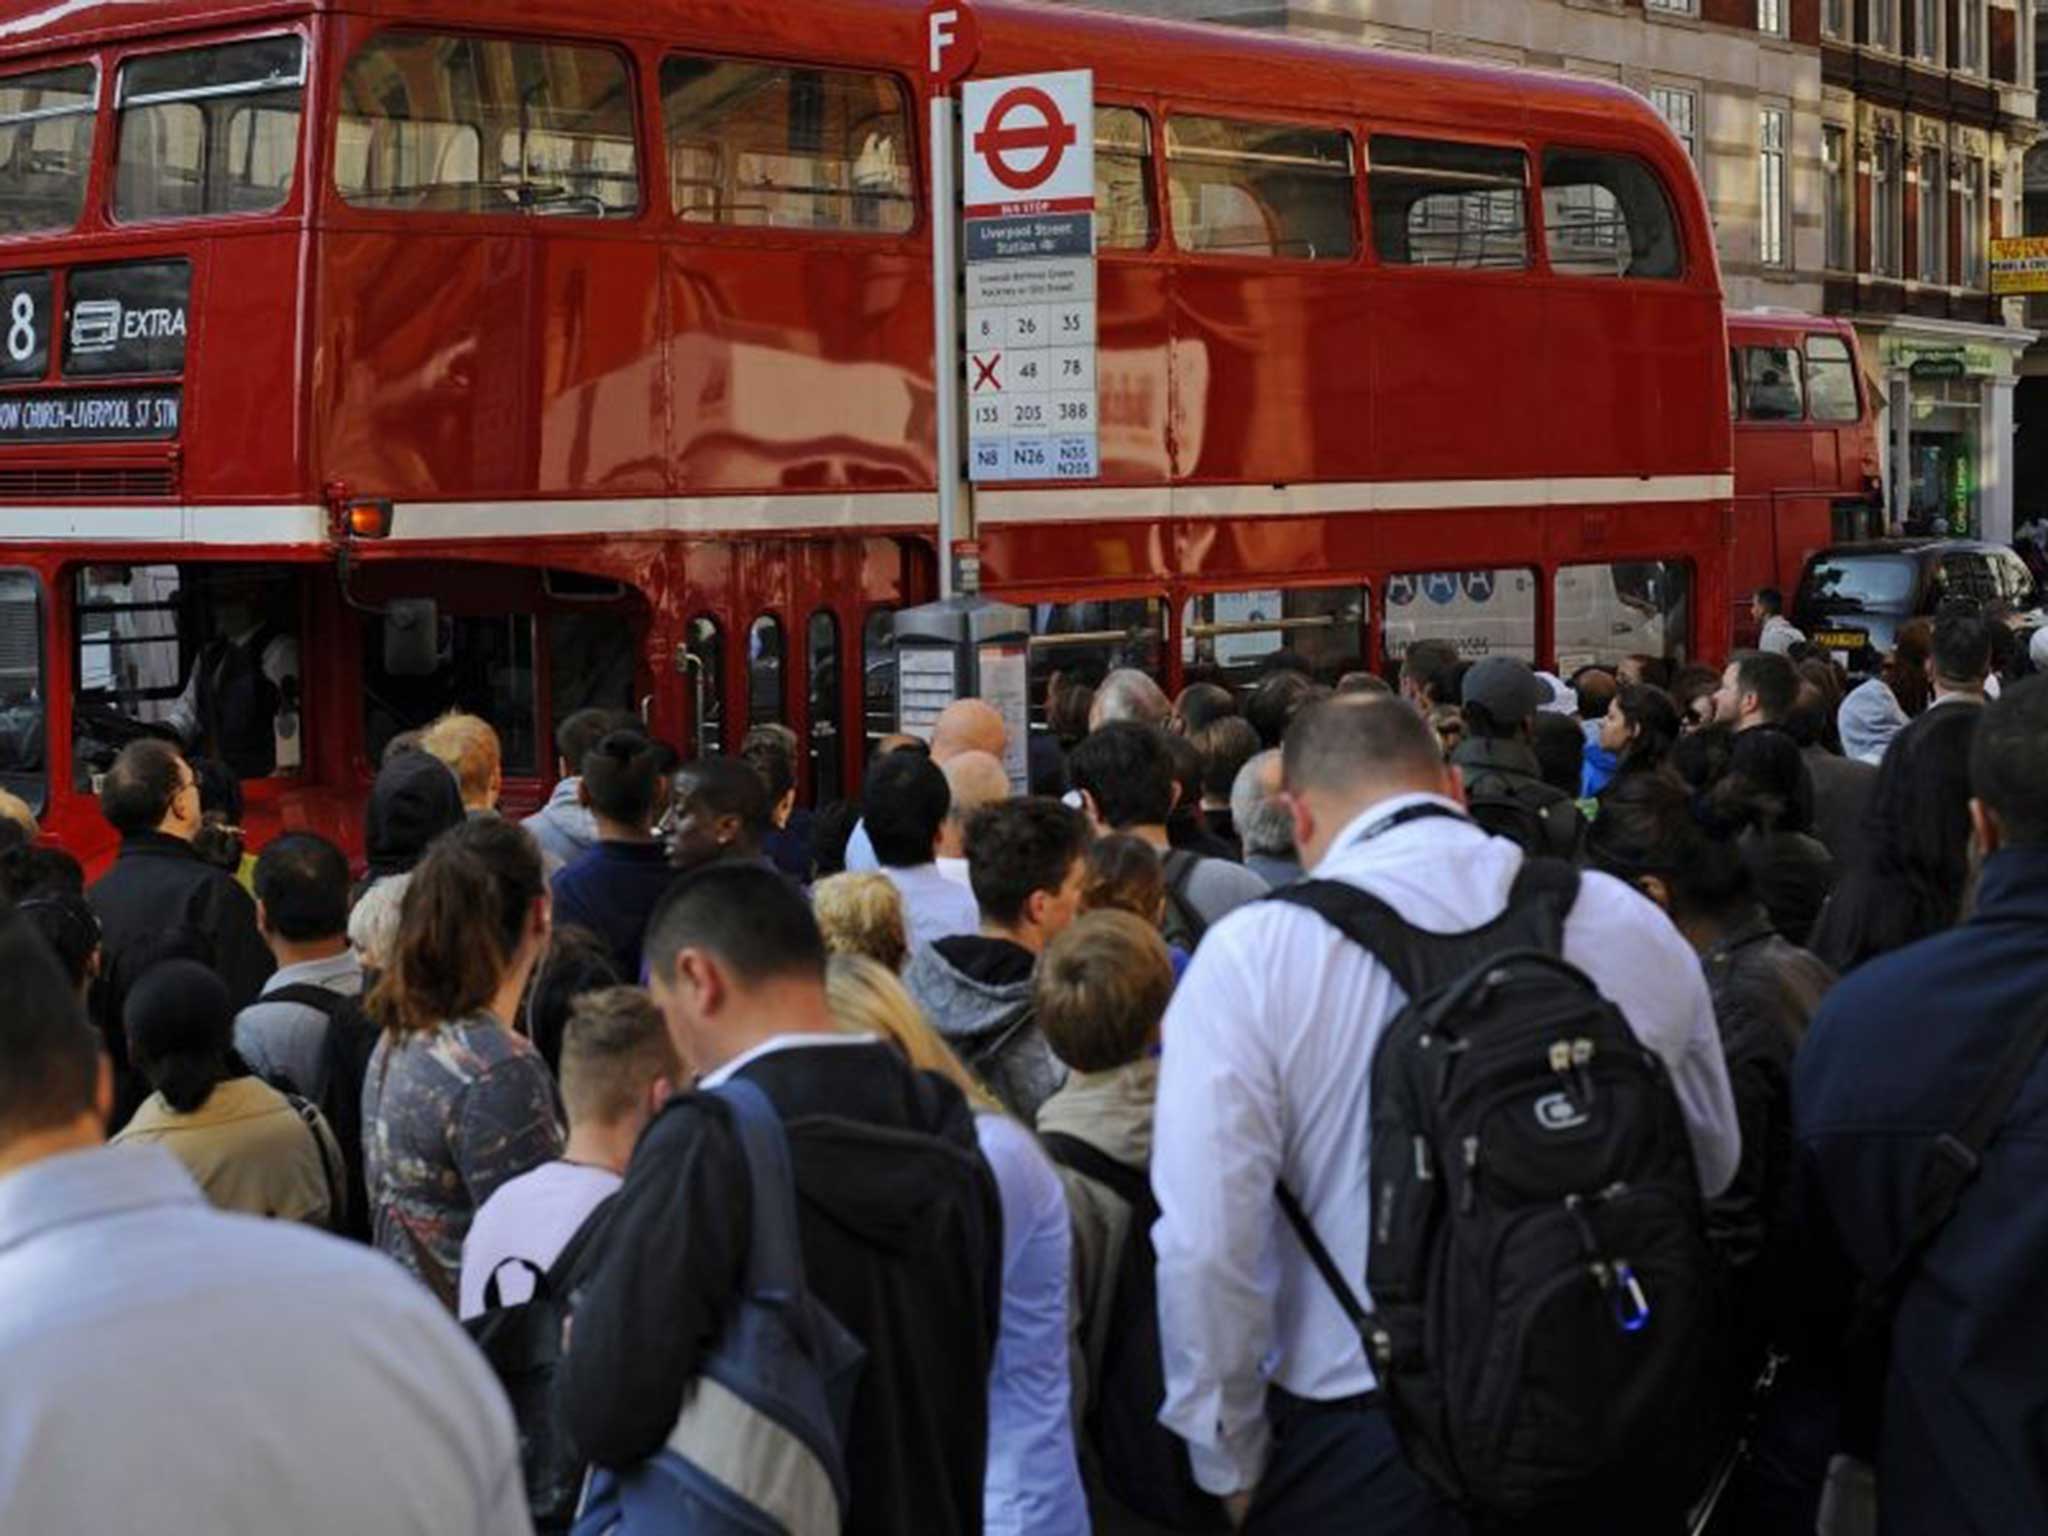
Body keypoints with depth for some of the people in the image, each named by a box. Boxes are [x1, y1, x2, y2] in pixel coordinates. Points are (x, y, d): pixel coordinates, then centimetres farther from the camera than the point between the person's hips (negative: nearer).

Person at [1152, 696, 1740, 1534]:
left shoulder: (1252, 955, -13)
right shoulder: (1631, 923, -1)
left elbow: (1202, 1243, -16)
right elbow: (1713, 1163, 12)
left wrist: (1230, 1465, -4)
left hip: (1356, 1456, -3)